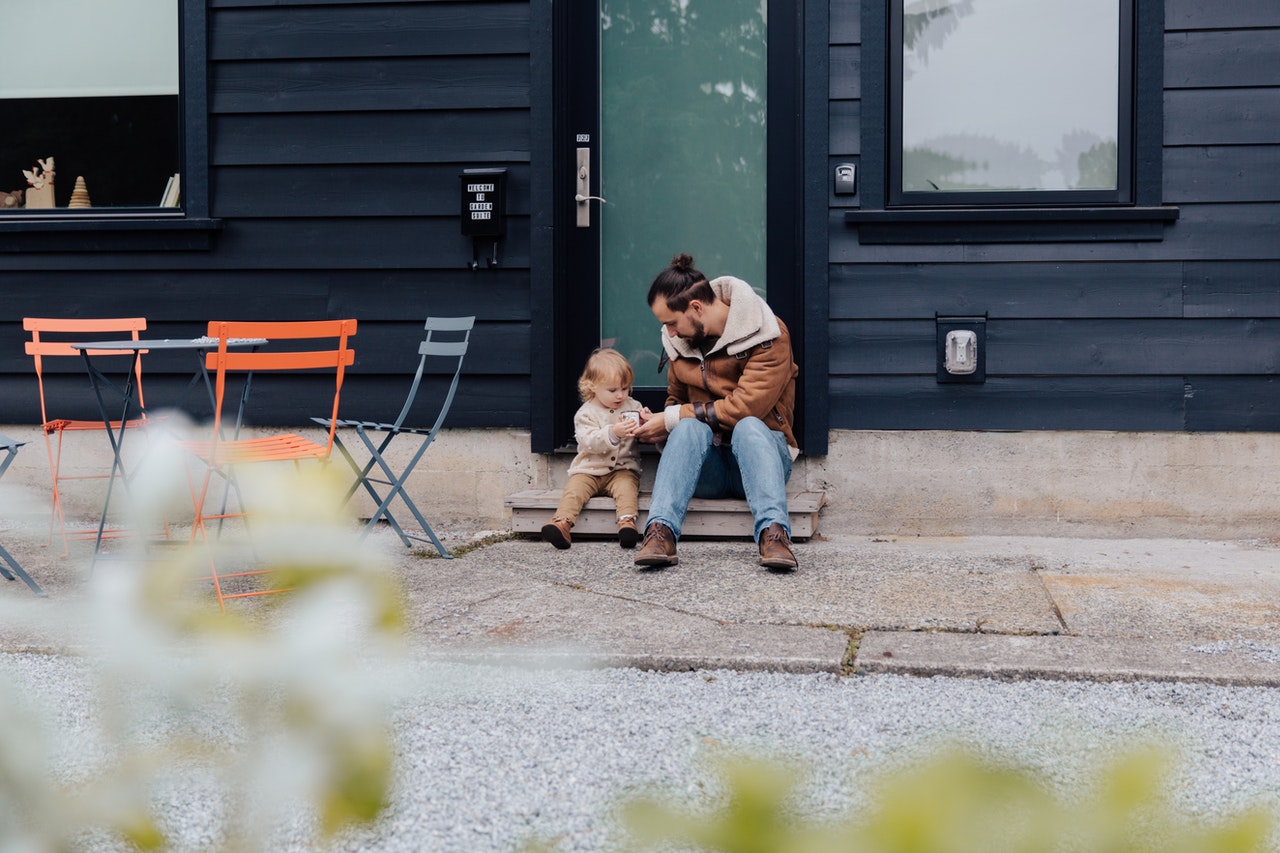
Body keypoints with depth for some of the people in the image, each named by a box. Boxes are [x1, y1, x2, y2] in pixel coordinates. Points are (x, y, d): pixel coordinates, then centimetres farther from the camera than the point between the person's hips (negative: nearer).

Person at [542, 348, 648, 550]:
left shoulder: (632, 406, 10)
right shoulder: (586, 414, 0)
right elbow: (589, 442, -16)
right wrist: (613, 433, -32)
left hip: (622, 470, 0)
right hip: (589, 470, 0)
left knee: (627, 486, -31)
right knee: (574, 488, -26)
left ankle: (627, 522, -48)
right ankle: (562, 522, -41)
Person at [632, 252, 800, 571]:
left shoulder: (767, 335, -10)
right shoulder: (682, 341, 8)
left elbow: (745, 406, -19)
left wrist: (672, 419, -16)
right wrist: (660, 426, -2)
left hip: (758, 453, -3)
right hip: (706, 465, 3)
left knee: (748, 426, -36)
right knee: (690, 427, -30)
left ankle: (773, 532, -53)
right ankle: (661, 532, -49)